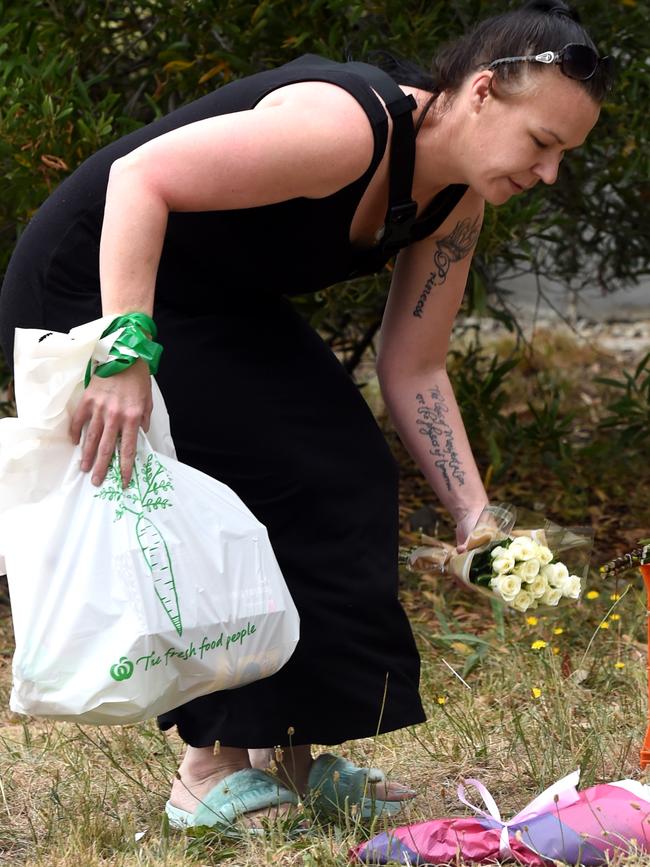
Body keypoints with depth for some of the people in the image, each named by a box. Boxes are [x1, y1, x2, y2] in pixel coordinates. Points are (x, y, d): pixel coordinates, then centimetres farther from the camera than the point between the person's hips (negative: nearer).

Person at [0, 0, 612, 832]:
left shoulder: (455, 204, -5)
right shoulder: (349, 129, -33)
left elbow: (413, 371, 2)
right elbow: (141, 177, -38)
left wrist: (475, 518, -6)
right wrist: (125, 357, -44)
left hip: (217, 305, 9)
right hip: (103, 284, -9)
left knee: (343, 482, 1)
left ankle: (286, 757, 9)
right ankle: (211, 771, -5)